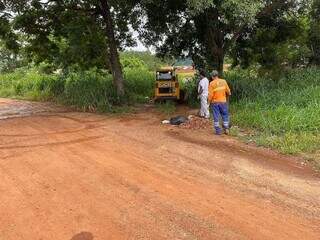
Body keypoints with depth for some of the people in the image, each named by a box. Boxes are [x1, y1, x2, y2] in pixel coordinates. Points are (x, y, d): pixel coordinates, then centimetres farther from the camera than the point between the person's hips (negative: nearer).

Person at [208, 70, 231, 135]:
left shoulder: (212, 83, -9)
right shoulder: (223, 81, -1)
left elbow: (210, 95, -12)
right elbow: (228, 92, 4)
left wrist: (209, 102, 2)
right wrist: (226, 96, 23)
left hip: (214, 102, -2)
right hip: (223, 101, 2)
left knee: (216, 117, 5)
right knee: (225, 115, 13)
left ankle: (218, 131, 7)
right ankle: (226, 129, 13)